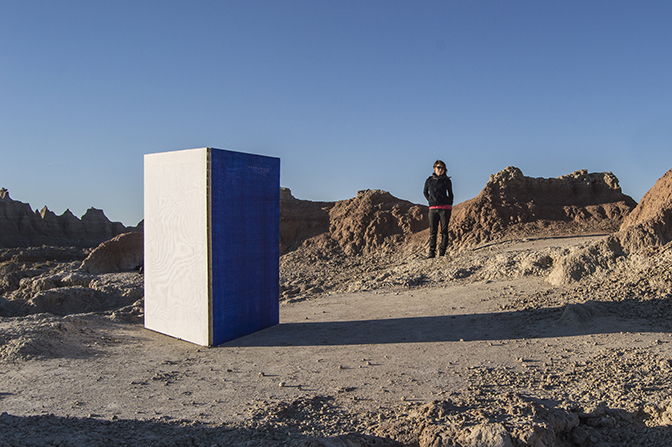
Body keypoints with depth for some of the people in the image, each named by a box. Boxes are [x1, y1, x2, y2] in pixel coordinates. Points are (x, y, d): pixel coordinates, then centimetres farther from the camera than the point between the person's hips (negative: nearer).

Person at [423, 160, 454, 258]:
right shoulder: (429, 181, 9)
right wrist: (430, 201, 12)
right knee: (432, 231, -2)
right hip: (433, 209, 1)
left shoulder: (447, 181, 6)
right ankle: (431, 252, 1)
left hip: (445, 208, -1)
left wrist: (450, 206, 7)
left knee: (444, 230, -1)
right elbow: (425, 192, 24)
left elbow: (450, 194, 15)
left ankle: (442, 251, 4)